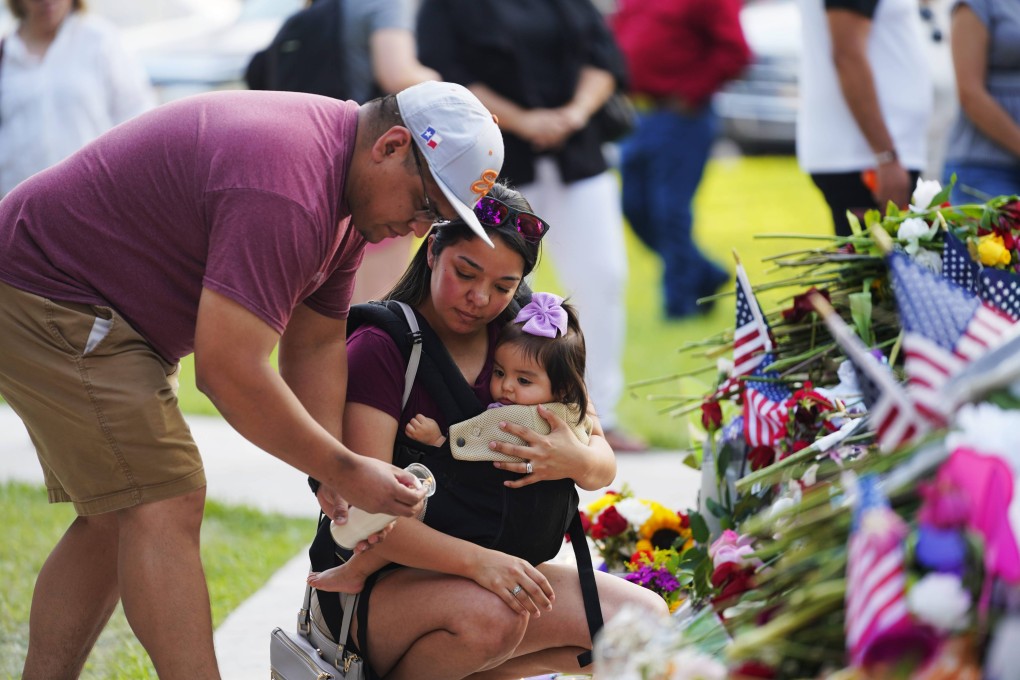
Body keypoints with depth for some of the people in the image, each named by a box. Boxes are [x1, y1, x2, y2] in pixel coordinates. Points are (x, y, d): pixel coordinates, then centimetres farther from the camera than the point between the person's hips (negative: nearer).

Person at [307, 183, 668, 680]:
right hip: (376, 582, -7)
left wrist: (577, 461, -18)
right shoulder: (379, 349, -12)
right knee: (490, 616, -37)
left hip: (496, 576, 7)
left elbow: (604, 466, 7)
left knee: (647, 618, -8)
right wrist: (476, 561, -34)